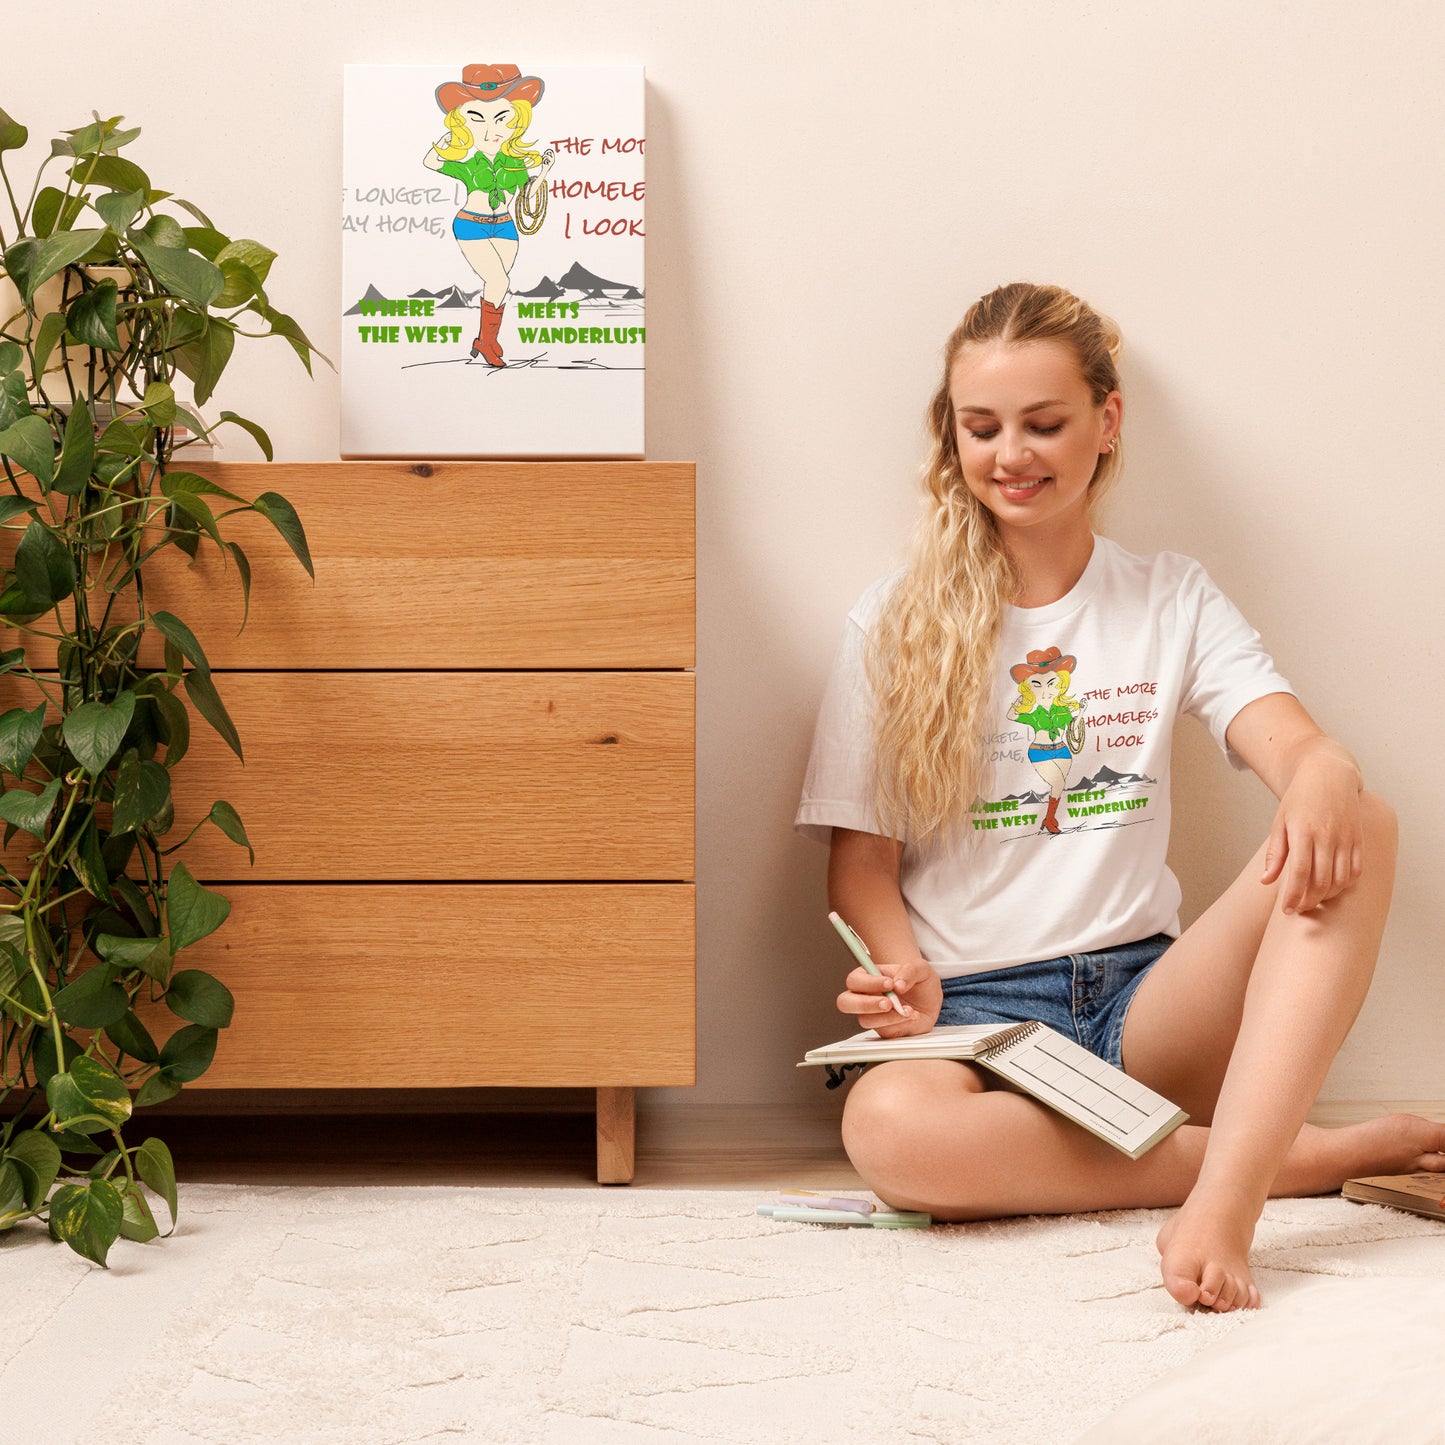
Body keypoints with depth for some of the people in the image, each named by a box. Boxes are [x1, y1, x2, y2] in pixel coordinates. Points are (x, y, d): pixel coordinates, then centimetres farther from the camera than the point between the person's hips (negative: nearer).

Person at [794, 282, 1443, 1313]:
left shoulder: (1174, 600, 11)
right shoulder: (895, 625, 6)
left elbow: (1294, 743, -5)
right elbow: (861, 859, 5)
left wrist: (1324, 783, -31)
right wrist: (907, 982, -17)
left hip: (1143, 998, 2)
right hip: (976, 1006, -1)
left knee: (1359, 831, -25)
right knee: (887, 1125, -39)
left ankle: (1222, 1200, -37)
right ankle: (1321, 1153, -25)